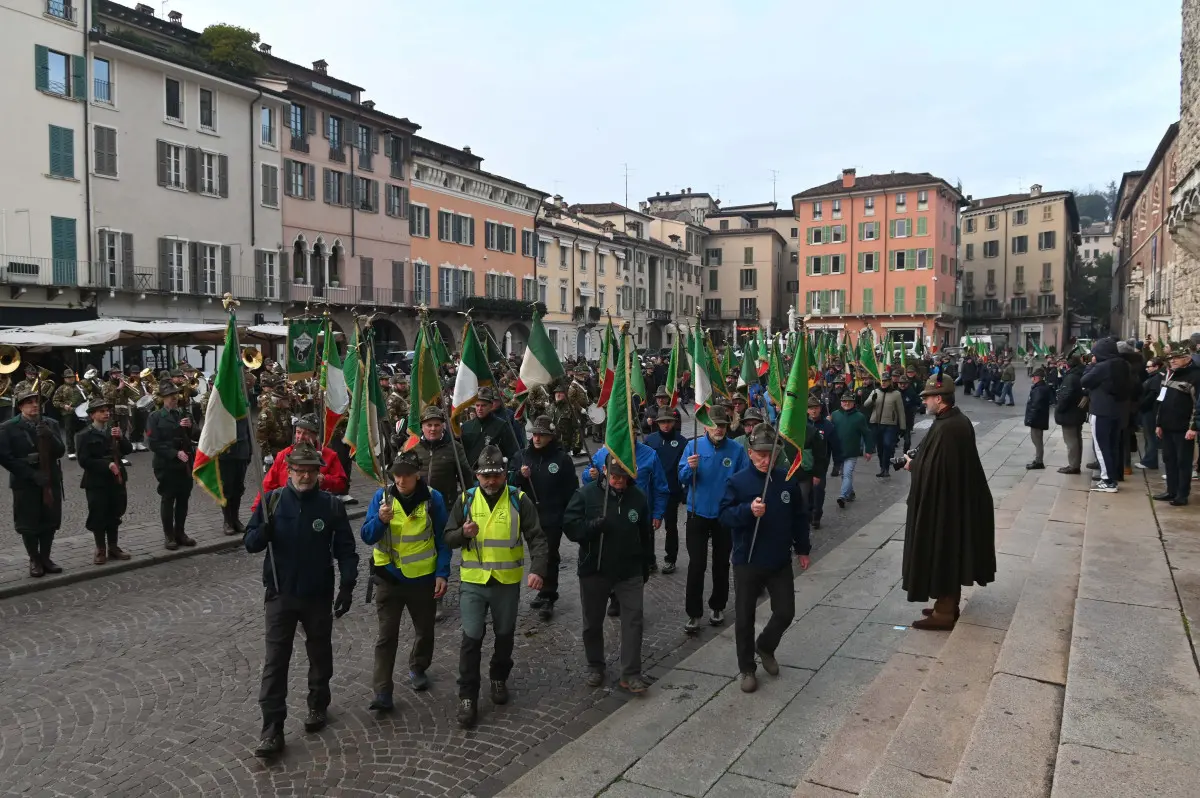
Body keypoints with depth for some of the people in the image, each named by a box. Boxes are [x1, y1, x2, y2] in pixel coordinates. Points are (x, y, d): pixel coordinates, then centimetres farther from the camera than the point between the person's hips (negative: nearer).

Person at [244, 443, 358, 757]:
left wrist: (347, 586, -10)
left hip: (318, 596, 0)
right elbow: (250, 544, -2)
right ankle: (272, 730, 6)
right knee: (275, 662, -1)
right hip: (280, 595, 0)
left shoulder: (331, 505, -7)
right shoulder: (271, 501, -4)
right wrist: (265, 529, -24)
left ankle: (318, 707, 37)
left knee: (320, 655, 16)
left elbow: (346, 549, -3)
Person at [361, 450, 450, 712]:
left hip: (423, 578, 0)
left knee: (424, 630, 17)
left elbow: (442, 540, -3)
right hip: (388, 577, 0)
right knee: (387, 635, 1)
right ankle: (382, 692, 5)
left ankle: (418, 669, 42)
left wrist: (442, 574, -9)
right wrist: (380, 520, -26)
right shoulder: (382, 496, -7)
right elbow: (367, 537, -7)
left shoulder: (433, 499, -9)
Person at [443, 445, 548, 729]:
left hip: (507, 582, 0)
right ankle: (467, 697, 11)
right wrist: (463, 533, -22)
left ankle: (499, 678, 41)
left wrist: (538, 569, -26)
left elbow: (536, 538, -10)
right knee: (471, 638, -2)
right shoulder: (465, 500, -3)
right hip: (473, 581, 0)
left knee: (504, 635, 16)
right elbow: (449, 538, 2)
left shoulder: (518, 500, -7)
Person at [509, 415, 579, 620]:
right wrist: (520, 475, -14)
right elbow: (508, 480, 6)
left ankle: (547, 598, 9)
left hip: (553, 518, -4)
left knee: (550, 557, 1)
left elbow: (571, 489, -2)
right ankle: (545, 591, 29)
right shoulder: (523, 455, 3)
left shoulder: (562, 458, -6)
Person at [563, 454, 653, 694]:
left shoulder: (638, 497, 0)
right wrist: (593, 526, -27)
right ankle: (595, 666, 31)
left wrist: (645, 565, 13)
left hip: (630, 571, 1)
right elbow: (569, 525, -10)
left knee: (633, 619, -3)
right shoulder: (587, 493, -8)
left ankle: (631, 673, 5)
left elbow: (646, 535, 10)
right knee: (593, 621, 12)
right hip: (594, 569, -1)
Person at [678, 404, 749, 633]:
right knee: (696, 564, -3)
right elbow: (682, 478, -7)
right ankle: (693, 614, 6)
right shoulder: (694, 445, -7)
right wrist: (690, 467, -28)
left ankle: (718, 607, 33)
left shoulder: (736, 450, -7)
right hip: (698, 513, -1)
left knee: (721, 563, 15)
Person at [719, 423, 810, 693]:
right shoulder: (738, 482, -12)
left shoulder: (787, 479, -2)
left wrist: (802, 549, 12)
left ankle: (765, 646, 38)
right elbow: (725, 515, -15)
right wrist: (748, 510, -33)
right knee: (744, 618, 7)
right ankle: (746, 668, 25)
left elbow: (799, 516, 9)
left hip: (780, 561, 3)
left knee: (785, 612, 9)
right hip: (747, 562, -3)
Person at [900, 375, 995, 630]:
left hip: (942, 500, -10)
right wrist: (917, 462, 7)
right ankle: (949, 605, 30)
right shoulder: (960, 420, 6)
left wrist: (912, 465, -7)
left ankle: (944, 612, 10)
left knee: (941, 551, 1)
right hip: (958, 498, 10)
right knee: (951, 551, 18)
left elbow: (931, 468, -25)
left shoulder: (944, 428, -25)